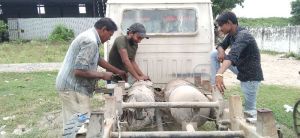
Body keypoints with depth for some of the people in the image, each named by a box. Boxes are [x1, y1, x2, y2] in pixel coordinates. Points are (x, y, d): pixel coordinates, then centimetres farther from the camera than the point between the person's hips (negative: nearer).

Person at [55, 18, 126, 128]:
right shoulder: (90, 41, -22)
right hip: (73, 88, -10)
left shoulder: (89, 36, 12)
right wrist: (102, 75, -15)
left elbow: (98, 60, 25)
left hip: (70, 86, 10)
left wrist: (117, 71, 26)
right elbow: (79, 70, -27)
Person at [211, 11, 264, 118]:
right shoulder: (231, 35, 0)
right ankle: (215, 87, 0)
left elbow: (233, 56, -44)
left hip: (251, 75, -8)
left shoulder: (243, 35, -27)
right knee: (214, 54, 0)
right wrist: (221, 51, -14)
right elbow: (221, 45, 13)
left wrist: (219, 74, -59)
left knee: (250, 110, -4)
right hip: (240, 68, 8)